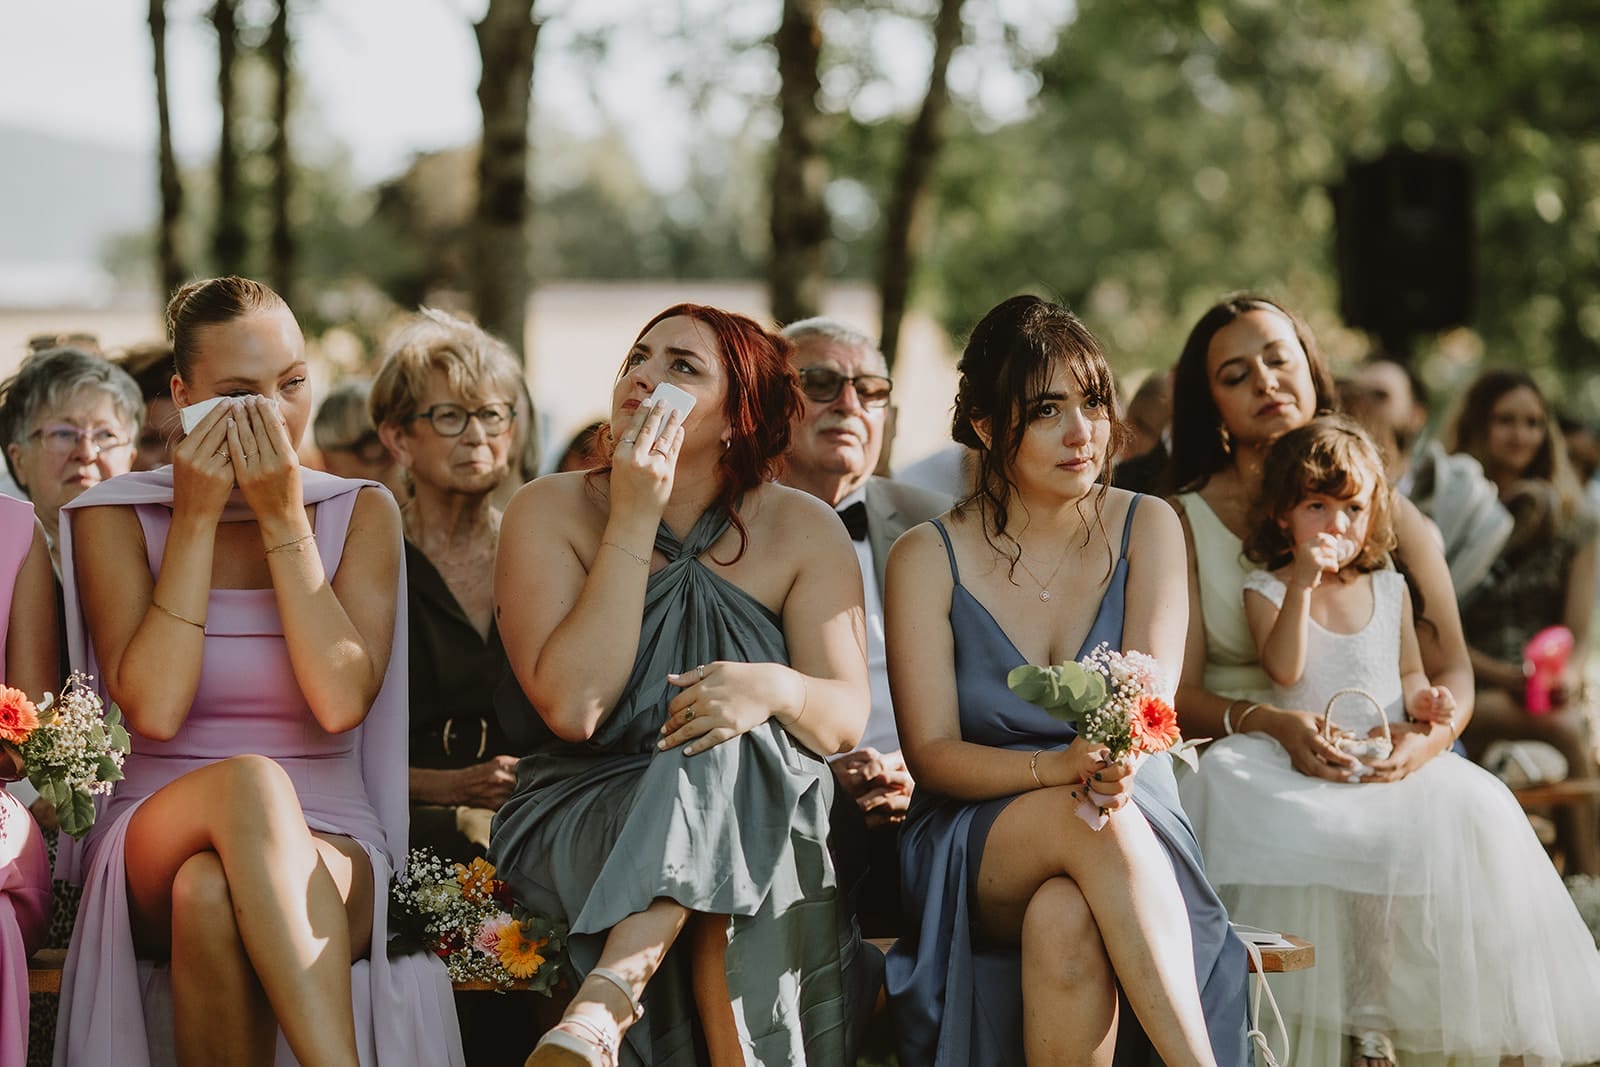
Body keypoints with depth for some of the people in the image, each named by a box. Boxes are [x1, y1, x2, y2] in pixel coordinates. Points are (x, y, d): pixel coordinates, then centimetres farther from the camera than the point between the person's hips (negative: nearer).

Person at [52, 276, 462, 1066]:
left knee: (214, 891, -37)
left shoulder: (361, 513, 8)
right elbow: (153, 709, -10)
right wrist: (197, 519, -9)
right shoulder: (116, 519, 5)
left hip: (325, 853, 0)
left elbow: (342, 702, -8)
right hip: (156, 843, 0)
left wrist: (283, 522, -9)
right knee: (248, 782, -37)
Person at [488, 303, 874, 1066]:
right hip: (579, 823, -1)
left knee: (726, 751, -31)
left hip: (765, 825, 2)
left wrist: (776, 689, -29)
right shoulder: (551, 511, -3)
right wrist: (634, 520, -17)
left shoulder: (803, 531, 2)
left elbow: (846, 717, -5)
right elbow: (571, 707, -17)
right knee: (709, 752, -30)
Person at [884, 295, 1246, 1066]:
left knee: (1066, 918, -37)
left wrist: (1121, 753, -32)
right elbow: (931, 754, -6)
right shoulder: (927, 559, 0)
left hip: (1134, 821, 1)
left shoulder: (1147, 527, 6)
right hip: (976, 848, -1)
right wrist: (1056, 768, -26)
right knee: (1093, 818, -37)